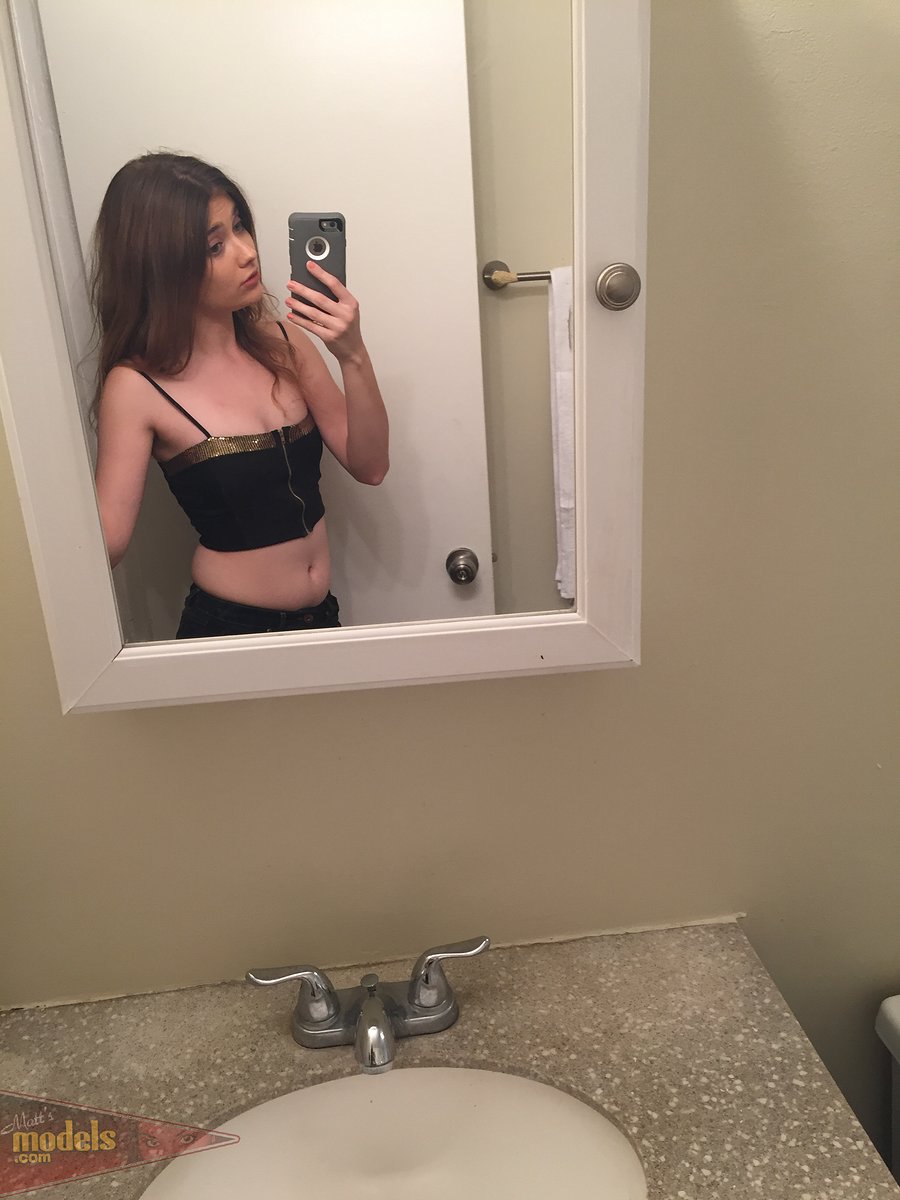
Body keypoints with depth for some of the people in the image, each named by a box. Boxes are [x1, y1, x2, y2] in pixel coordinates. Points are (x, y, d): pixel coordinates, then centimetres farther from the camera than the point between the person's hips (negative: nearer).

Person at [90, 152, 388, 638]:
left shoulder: (282, 339, -3)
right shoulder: (136, 386, -15)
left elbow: (369, 466, -5)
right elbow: (108, 539, -17)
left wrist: (353, 356, -19)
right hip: (225, 625, -4)